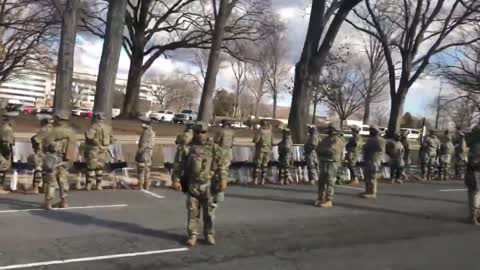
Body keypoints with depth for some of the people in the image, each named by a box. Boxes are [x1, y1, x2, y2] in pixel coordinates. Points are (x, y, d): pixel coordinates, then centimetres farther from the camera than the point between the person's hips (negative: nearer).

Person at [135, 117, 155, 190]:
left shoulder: (146, 132, -18)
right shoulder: (151, 131, 12)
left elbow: (143, 144, -20)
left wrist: (137, 153, -13)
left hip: (144, 153, -10)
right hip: (148, 152, 10)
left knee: (141, 171, -5)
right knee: (146, 171, 13)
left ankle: (141, 187, -2)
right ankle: (146, 187, 18)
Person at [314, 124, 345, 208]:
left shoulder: (339, 141, -4)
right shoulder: (326, 139, 17)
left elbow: (332, 151, -16)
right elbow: (318, 149, 12)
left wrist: (323, 150, -4)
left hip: (333, 163, -7)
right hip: (323, 162, 7)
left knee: (330, 182, -8)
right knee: (321, 180, 8)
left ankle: (328, 201, -6)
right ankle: (320, 198, 16)